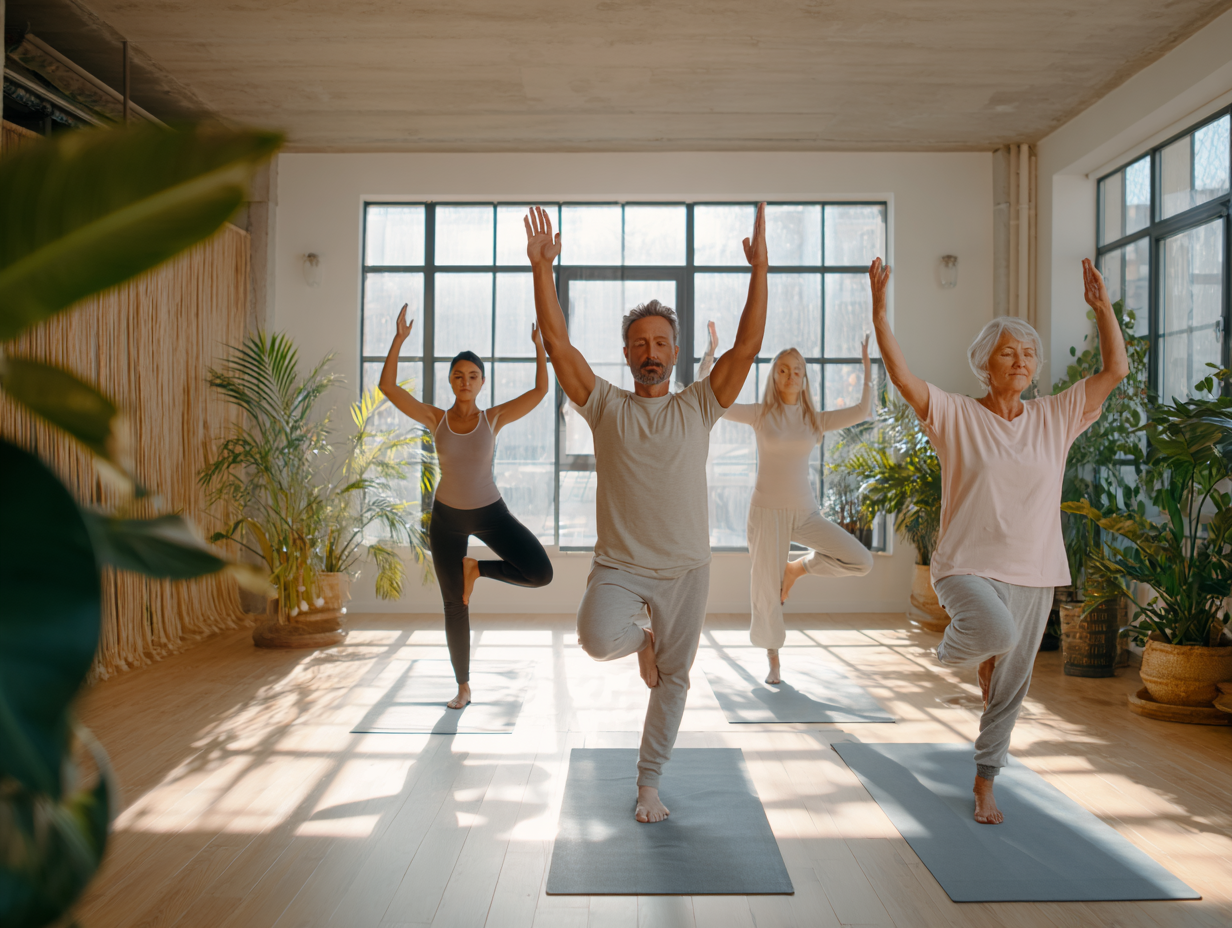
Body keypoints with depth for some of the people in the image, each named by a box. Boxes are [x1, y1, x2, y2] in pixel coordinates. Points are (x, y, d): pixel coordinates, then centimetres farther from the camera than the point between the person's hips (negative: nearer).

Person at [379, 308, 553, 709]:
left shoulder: (494, 418, -6)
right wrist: (400, 338, -18)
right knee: (454, 606, 5)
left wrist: (539, 344, -13)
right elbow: (387, 385, -12)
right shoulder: (435, 419, -4)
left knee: (541, 573, -21)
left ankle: (476, 569, 5)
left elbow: (541, 390, -12)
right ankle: (463, 686, 23)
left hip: (491, 512, 0)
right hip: (447, 516, 0)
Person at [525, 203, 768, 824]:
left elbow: (748, 344, -7)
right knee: (599, 640, -28)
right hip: (619, 564, -1)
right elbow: (557, 341, -8)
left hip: (685, 567, 2)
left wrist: (759, 266, -14)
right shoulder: (605, 407, 0)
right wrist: (542, 268, -17)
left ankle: (648, 783, 29)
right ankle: (640, 637, 10)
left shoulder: (698, 407, 2)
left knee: (672, 678, 9)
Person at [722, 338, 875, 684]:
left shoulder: (815, 420, 6)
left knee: (861, 561, -11)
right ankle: (773, 663, 22)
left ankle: (797, 567, 12)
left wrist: (867, 366, -6)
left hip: (805, 511, 3)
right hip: (767, 510, -2)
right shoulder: (760, 413, -1)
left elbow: (861, 411, -5)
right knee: (767, 593, 1)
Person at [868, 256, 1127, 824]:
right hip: (967, 565, -4)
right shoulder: (955, 416, -3)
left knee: (1009, 686, 10)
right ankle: (958, 649, 4)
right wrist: (879, 311, -24)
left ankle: (984, 782, 31)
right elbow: (900, 374, -15)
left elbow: (1115, 370, 6)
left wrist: (1101, 306, -4)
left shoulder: (1056, 418, 7)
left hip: (1032, 572, 4)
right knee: (996, 631, -35)